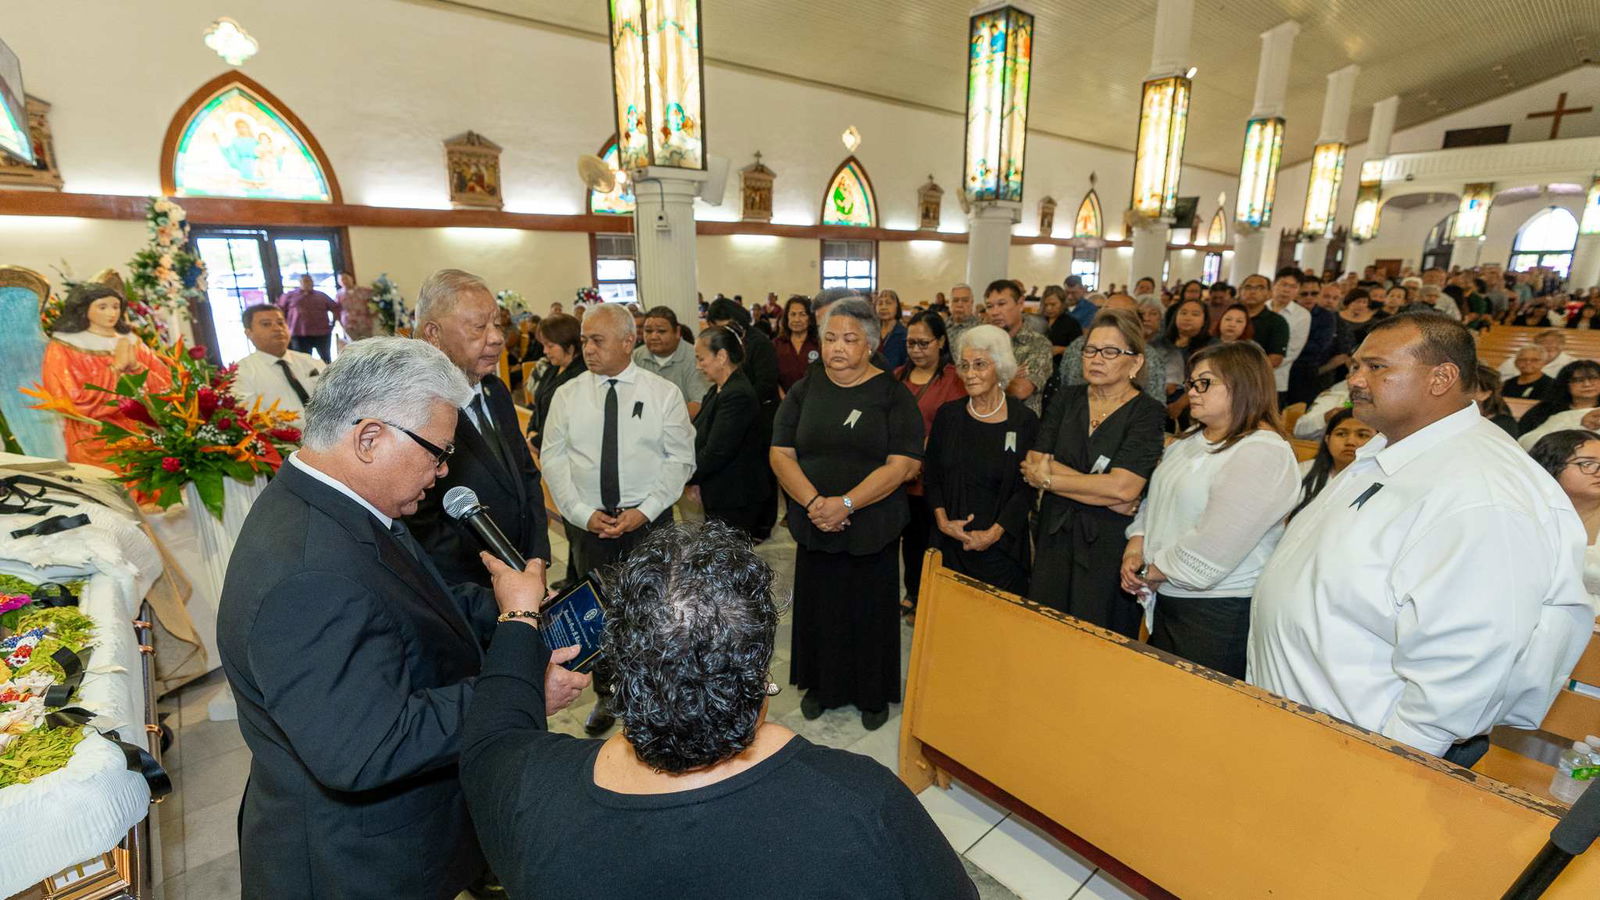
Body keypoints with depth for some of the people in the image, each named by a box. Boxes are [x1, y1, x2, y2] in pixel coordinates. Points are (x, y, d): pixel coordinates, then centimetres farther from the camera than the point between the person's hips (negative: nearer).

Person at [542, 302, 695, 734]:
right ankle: (604, 694, 35)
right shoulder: (567, 395, 2)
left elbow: (680, 459, -5)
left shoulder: (664, 393, -3)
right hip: (588, 522, 2)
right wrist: (584, 513, -9)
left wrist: (643, 511, -13)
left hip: (649, 520, -2)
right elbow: (553, 460, 1)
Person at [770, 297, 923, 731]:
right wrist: (812, 502, -17)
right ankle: (822, 685, 37)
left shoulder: (892, 394, -4)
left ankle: (873, 693, 33)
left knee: (870, 610, 10)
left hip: (873, 529, -2)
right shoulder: (804, 391, 4)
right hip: (813, 527, 3)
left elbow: (904, 464, -13)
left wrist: (846, 503, -21)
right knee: (819, 607, 13)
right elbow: (781, 454, -1)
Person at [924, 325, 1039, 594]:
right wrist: (943, 521, -7)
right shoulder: (948, 415, 3)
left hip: (1001, 546, -2)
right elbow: (931, 476, 6)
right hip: (950, 544, 2)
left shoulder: (1024, 420, -5)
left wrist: (994, 533, -14)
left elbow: (1026, 489, -6)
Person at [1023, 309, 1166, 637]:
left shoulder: (1149, 413, -8)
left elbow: (1122, 487, -20)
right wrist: (1104, 492, -15)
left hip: (1110, 546, -4)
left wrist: (1049, 478, -10)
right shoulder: (1067, 398, 6)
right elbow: (1034, 464, -5)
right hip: (1055, 537, 4)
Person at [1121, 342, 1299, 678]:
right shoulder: (1190, 439, 11)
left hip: (1221, 613, -8)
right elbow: (1155, 499, 16)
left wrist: (1156, 573, -12)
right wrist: (1135, 548, 0)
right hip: (1166, 600, 8)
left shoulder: (1263, 454, -17)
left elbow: (1212, 548, -24)